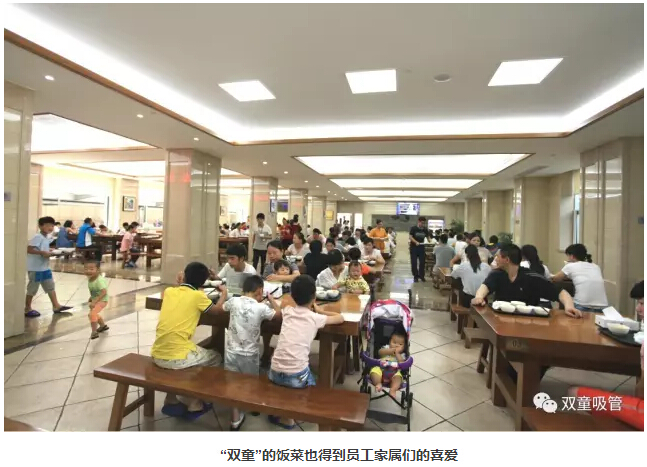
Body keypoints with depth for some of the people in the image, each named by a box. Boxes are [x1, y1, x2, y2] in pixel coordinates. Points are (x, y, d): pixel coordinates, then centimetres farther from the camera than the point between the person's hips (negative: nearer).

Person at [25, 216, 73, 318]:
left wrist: (49, 252, 5)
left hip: (45, 267, 9)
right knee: (32, 288, 5)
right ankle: (27, 309, 20)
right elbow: (29, 249, -25)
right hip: (35, 268, -9)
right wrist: (42, 253, -27)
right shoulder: (38, 237, -18)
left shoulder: (46, 238, 10)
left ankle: (56, 306, 18)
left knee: (51, 286, 11)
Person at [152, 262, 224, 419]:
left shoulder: (169, 291, 6)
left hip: (157, 356, 6)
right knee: (215, 357, 20)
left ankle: (170, 401, 33)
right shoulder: (197, 296, -7)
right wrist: (224, 293, 27)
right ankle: (195, 404, 20)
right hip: (177, 358, -6)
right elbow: (217, 309, 12)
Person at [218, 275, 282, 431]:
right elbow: (280, 314, -2)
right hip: (249, 354, -1)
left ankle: (235, 420, 17)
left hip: (231, 351, 2)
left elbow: (216, 309, 12)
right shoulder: (261, 307, -17)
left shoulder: (233, 301, -8)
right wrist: (270, 298, 8)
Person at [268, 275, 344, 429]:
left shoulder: (287, 311, 9)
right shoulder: (316, 318, 0)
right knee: (310, 382, 28)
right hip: (296, 377, -3)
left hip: (275, 373, 3)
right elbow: (340, 318, 15)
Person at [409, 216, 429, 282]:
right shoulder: (413, 228, -10)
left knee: (422, 262, 4)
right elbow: (410, 237, -14)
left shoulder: (425, 229, 2)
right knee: (414, 262, 2)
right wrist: (416, 242, -28)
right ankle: (415, 276, 12)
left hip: (421, 247, 3)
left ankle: (421, 276, 16)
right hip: (413, 247, -3)